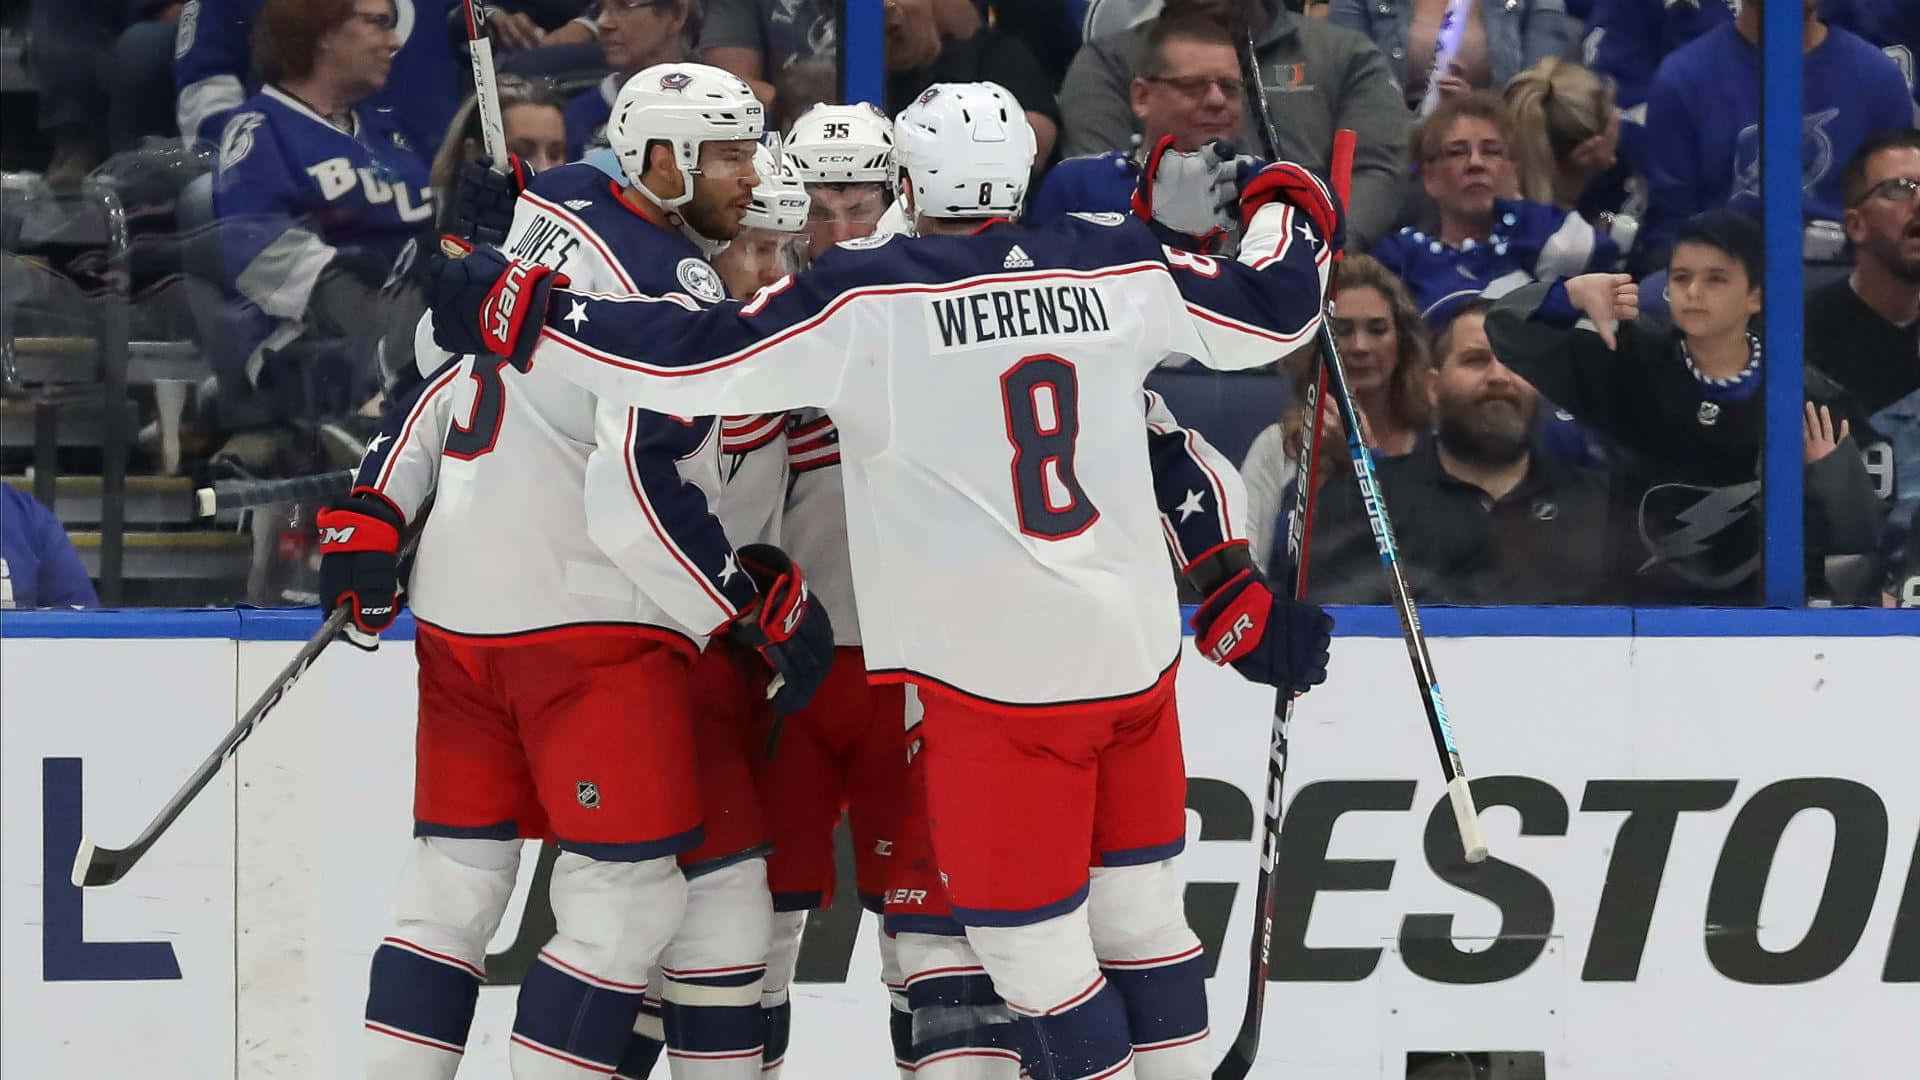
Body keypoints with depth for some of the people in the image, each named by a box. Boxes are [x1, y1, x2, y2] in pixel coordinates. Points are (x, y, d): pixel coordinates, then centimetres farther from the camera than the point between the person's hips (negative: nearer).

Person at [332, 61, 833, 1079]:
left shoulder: (549, 210, 11)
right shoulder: (672, 285, -15)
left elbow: (445, 364, 16)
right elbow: (638, 493, -21)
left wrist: (372, 515, 19)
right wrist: (756, 604, -13)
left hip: (460, 603, 9)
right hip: (586, 617, -9)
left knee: (455, 879, 14)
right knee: (630, 899, -6)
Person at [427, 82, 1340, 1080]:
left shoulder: (863, 301, -11)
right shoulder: (1116, 268, 1)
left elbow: (691, 362, -14)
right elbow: (1272, 310, 11)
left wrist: (507, 313, -5)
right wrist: (1295, 212, 32)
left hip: (1000, 683, -6)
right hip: (1136, 657, 6)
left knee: (1029, 944, 4)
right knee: (1136, 910, 20)